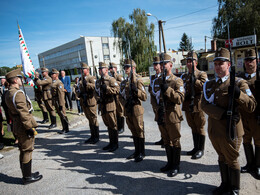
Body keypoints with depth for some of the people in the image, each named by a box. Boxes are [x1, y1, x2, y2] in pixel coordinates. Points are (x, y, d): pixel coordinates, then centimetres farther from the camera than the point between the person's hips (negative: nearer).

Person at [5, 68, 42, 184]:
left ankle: (26, 174, 31)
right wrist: (29, 127, -20)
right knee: (27, 151, 2)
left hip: (17, 126, 10)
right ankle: (27, 177, 14)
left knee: (23, 151, 18)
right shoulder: (18, 94, -20)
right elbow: (23, 113, -24)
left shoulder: (8, 94, 12)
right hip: (24, 127, -10)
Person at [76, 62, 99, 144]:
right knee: (89, 120, 15)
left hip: (90, 101, -7)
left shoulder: (91, 78, -6)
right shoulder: (81, 79, 17)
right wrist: (78, 93, 4)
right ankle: (92, 136, 25)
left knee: (93, 119, -1)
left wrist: (87, 84, -30)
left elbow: (95, 86, -24)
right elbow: (79, 89, 25)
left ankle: (96, 137, 10)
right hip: (83, 102, 8)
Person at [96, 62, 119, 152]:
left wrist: (106, 88, -25)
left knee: (113, 125, 0)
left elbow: (117, 90, -19)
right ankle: (111, 142, 26)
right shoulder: (98, 81, 16)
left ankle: (115, 144, 12)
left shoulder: (111, 79, -7)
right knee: (108, 125, 15)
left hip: (110, 105, -7)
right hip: (102, 106, 8)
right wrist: (98, 99, 8)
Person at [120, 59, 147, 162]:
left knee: (139, 131, 4)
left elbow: (144, 97, -16)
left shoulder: (138, 80, -10)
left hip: (136, 110, -7)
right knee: (133, 131, 16)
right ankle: (137, 151, 29)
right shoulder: (124, 82, 12)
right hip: (128, 110, 7)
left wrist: (136, 90, -28)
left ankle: (142, 153, 18)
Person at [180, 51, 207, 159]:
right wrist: (184, 95, -3)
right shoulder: (184, 76, 12)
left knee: (200, 128, 4)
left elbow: (204, 86, -17)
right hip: (188, 106, 5)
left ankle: (201, 150, 16)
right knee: (193, 128, 16)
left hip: (198, 106, -5)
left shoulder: (202, 74, -2)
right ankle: (196, 147, 29)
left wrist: (194, 79, -20)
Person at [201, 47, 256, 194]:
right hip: (214, 130, 5)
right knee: (222, 158, 21)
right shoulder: (209, 84, 6)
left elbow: (251, 107, -11)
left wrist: (239, 94, -30)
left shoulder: (239, 83, -7)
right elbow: (204, 105, -7)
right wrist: (223, 114, -22)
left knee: (232, 160, 11)